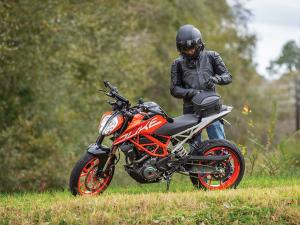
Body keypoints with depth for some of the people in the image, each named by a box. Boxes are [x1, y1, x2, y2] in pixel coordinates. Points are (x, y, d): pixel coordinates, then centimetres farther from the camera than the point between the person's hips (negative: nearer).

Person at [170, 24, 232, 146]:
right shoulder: (178, 64, 6)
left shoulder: (211, 57, 6)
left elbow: (228, 77, 7)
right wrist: (192, 92, -15)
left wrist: (215, 79, -15)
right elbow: (174, 89, 3)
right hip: (191, 110, 1)